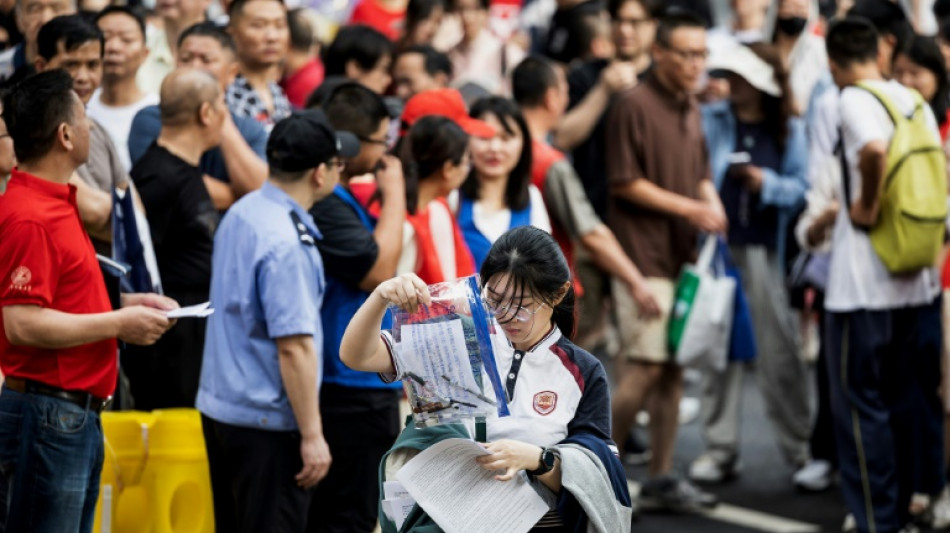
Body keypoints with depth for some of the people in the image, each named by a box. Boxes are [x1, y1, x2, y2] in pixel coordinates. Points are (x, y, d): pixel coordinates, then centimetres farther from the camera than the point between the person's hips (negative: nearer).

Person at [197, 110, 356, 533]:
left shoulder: (241, 213, 7)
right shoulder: (286, 244, -22)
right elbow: (293, 346, -24)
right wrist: (311, 435, -20)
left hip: (220, 404, 9)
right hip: (269, 419, -9)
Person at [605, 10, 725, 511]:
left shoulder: (691, 109, 14)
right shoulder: (634, 106, -11)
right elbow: (625, 182, -13)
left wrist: (711, 201, 2)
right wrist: (689, 208, -15)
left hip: (682, 254, 8)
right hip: (644, 257, -8)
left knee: (674, 368, 9)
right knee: (645, 367, -11)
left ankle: (662, 476, 15)